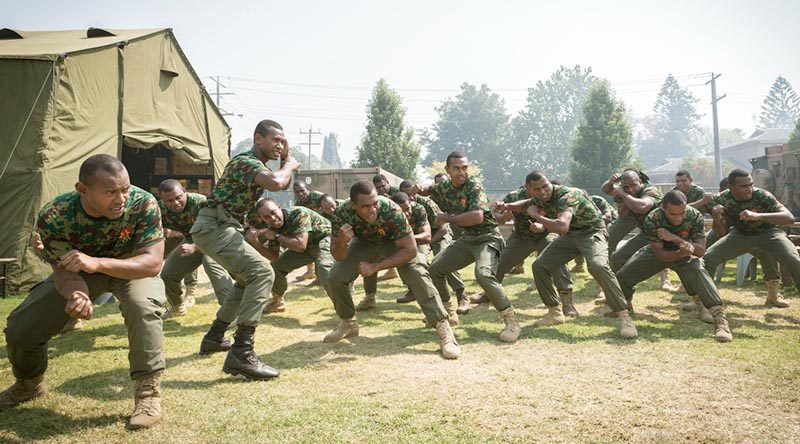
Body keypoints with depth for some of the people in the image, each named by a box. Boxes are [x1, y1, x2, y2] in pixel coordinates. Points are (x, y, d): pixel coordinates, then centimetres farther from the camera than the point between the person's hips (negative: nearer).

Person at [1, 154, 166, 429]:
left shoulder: (143, 204, -35)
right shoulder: (54, 216, -30)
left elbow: (153, 262, -35)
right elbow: (64, 272, -24)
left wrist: (95, 262, -50)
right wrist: (77, 295, -48)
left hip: (131, 268, -2)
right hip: (80, 271, 3)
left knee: (142, 304, -36)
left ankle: (148, 391, -20)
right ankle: (29, 385, 34)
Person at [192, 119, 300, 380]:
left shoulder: (256, 164, 18)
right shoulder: (247, 161, -14)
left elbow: (284, 185, 27)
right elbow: (276, 183, -33)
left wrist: (286, 158, 12)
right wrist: (291, 164, -13)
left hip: (219, 229, 11)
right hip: (213, 228, -11)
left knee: (248, 280, 22)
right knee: (262, 272, -24)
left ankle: (214, 337, 30)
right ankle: (241, 354, -29)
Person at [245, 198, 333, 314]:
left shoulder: (299, 213, -31)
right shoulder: (273, 227, -11)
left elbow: (301, 246, -39)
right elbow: (274, 257, -8)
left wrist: (276, 236, -29)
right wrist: (254, 241, -21)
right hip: (309, 245, 7)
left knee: (324, 266, -36)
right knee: (276, 266, 3)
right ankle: (277, 302, 25)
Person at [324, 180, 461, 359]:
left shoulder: (392, 211, -40)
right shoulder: (343, 214, -32)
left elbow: (410, 250, -33)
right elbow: (338, 256, -22)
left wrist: (375, 267, -34)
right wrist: (342, 243, -45)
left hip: (395, 242, -2)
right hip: (364, 242, 3)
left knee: (418, 277, -24)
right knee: (335, 278, -13)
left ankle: (444, 329, -19)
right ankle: (348, 323, 12)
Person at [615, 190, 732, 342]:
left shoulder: (695, 216, -30)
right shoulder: (652, 220, -33)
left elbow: (701, 251, -28)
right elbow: (660, 254, -27)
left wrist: (674, 238, -41)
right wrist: (681, 253, -47)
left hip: (686, 254, 0)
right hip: (658, 252, 1)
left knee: (699, 271, -34)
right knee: (622, 276, -7)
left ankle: (719, 318, -33)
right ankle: (625, 306, 27)